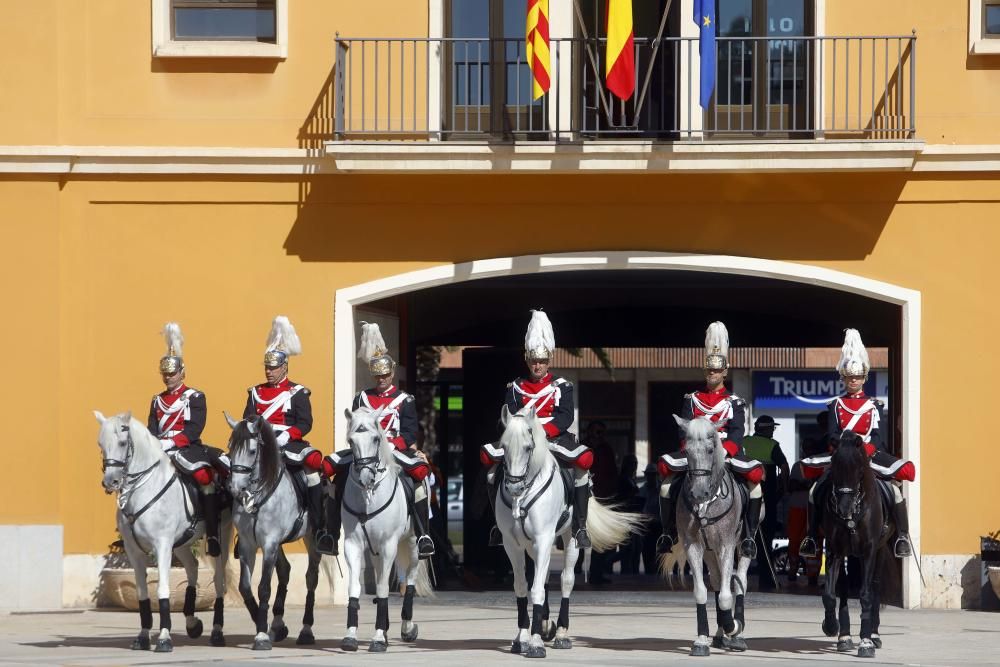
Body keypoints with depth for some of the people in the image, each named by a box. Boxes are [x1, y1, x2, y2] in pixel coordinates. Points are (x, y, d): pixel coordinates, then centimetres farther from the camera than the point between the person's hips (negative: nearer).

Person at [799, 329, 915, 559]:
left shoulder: (874, 405, 8)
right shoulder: (836, 405, 8)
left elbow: (876, 435, -3)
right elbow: (832, 434, -3)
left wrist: (866, 448, -22)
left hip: (871, 455, -1)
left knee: (894, 488, -22)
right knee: (816, 491, -17)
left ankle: (902, 537, -16)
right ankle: (811, 537, -6)